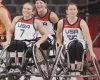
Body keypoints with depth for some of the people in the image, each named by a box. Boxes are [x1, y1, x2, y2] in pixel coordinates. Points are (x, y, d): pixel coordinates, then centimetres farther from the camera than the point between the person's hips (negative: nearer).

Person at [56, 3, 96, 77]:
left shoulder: (81, 22, -12)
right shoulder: (61, 22, -5)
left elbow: (88, 37, -22)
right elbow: (58, 33, 18)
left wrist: (91, 52, -33)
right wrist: (60, 44, 7)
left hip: (81, 44, -1)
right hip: (68, 45, 1)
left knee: (78, 45, -37)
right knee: (72, 45, -35)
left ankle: (79, 67, -25)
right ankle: (72, 67, -31)